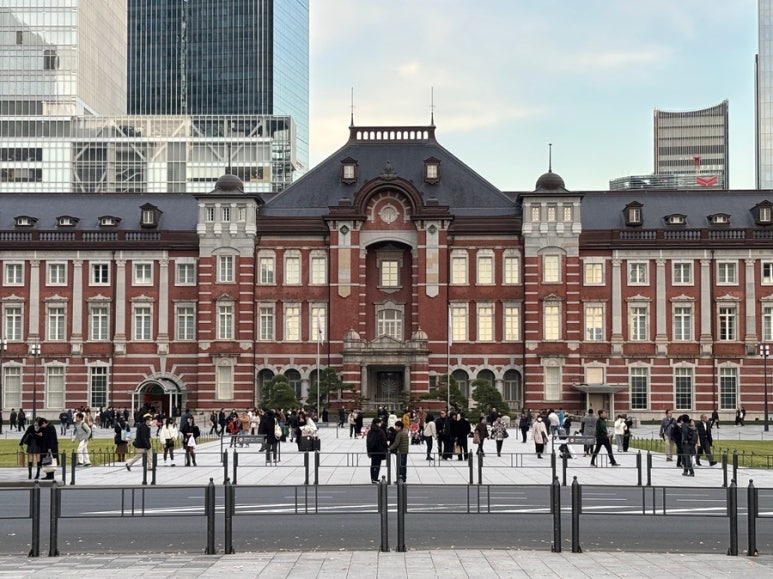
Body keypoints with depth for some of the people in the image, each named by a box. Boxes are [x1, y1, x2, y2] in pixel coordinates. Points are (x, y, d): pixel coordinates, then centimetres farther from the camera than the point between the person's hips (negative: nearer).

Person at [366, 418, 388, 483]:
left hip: (372, 450, 6)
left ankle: (372, 478, 18)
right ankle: (375, 478, -7)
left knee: (373, 464, 15)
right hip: (379, 450, -6)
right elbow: (384, 441, -12)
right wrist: (387, 447, 3)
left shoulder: (370, 431, 4)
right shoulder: (380, 431, -14)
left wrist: (369, 450, 14)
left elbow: (367, 441, 8)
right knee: (377, 465, -2)